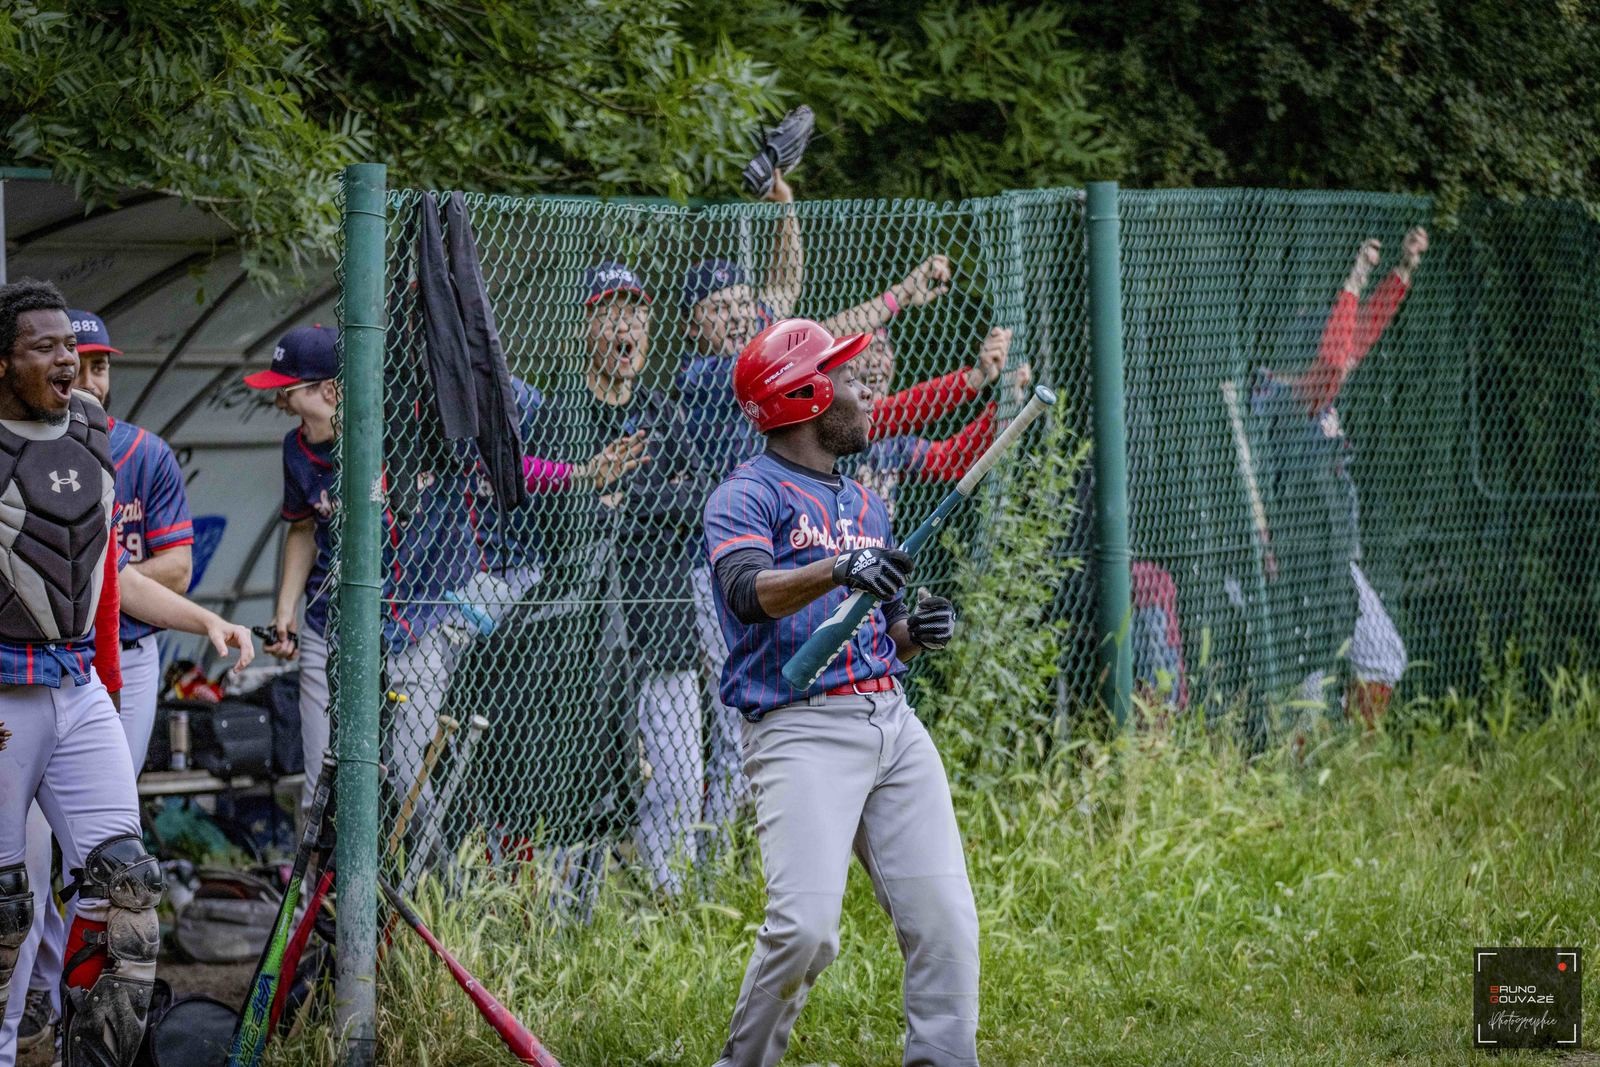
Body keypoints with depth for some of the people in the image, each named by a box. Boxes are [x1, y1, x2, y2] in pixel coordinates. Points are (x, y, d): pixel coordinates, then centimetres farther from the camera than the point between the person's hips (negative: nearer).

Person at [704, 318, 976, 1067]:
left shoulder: (867, 507, 23)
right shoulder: (746, 495, -1)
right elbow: (750, 593, -21)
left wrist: (917, 631, 5)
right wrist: (836, 571, -37)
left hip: (892, 724, 7)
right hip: (801, 728, -7)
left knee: (945, 918, -5)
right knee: (806, 927, -20)